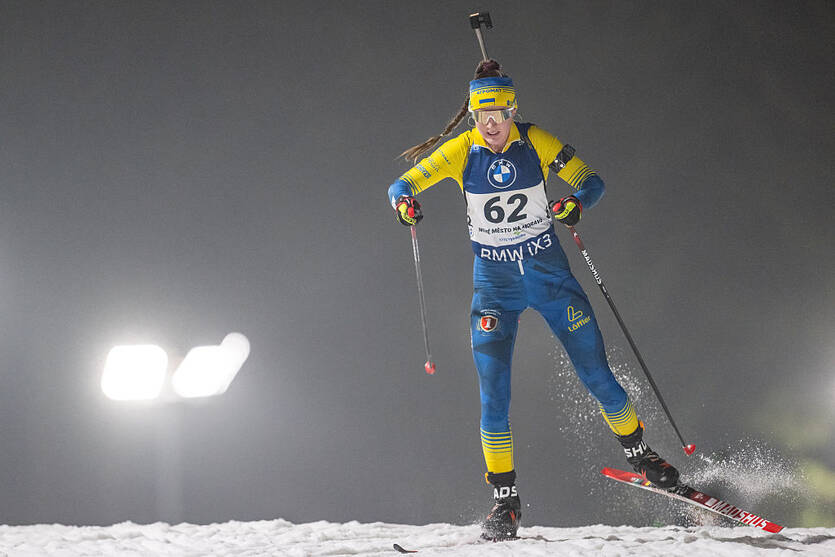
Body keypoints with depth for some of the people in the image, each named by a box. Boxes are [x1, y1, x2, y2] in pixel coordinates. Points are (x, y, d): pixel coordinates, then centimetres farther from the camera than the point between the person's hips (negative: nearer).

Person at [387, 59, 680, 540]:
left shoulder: (536, 143, -9)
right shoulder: (461, 150, -7)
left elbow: (591, 180, -3)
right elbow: (403, 182, -3)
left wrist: (578, 202, -26)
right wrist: (404, 201, -27)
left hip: (550, 275, 0)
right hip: (495, 284, 0)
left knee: (597, 376, 1)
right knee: (494, 395, -10)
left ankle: (639, 452, 26)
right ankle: (506, 501, 0)